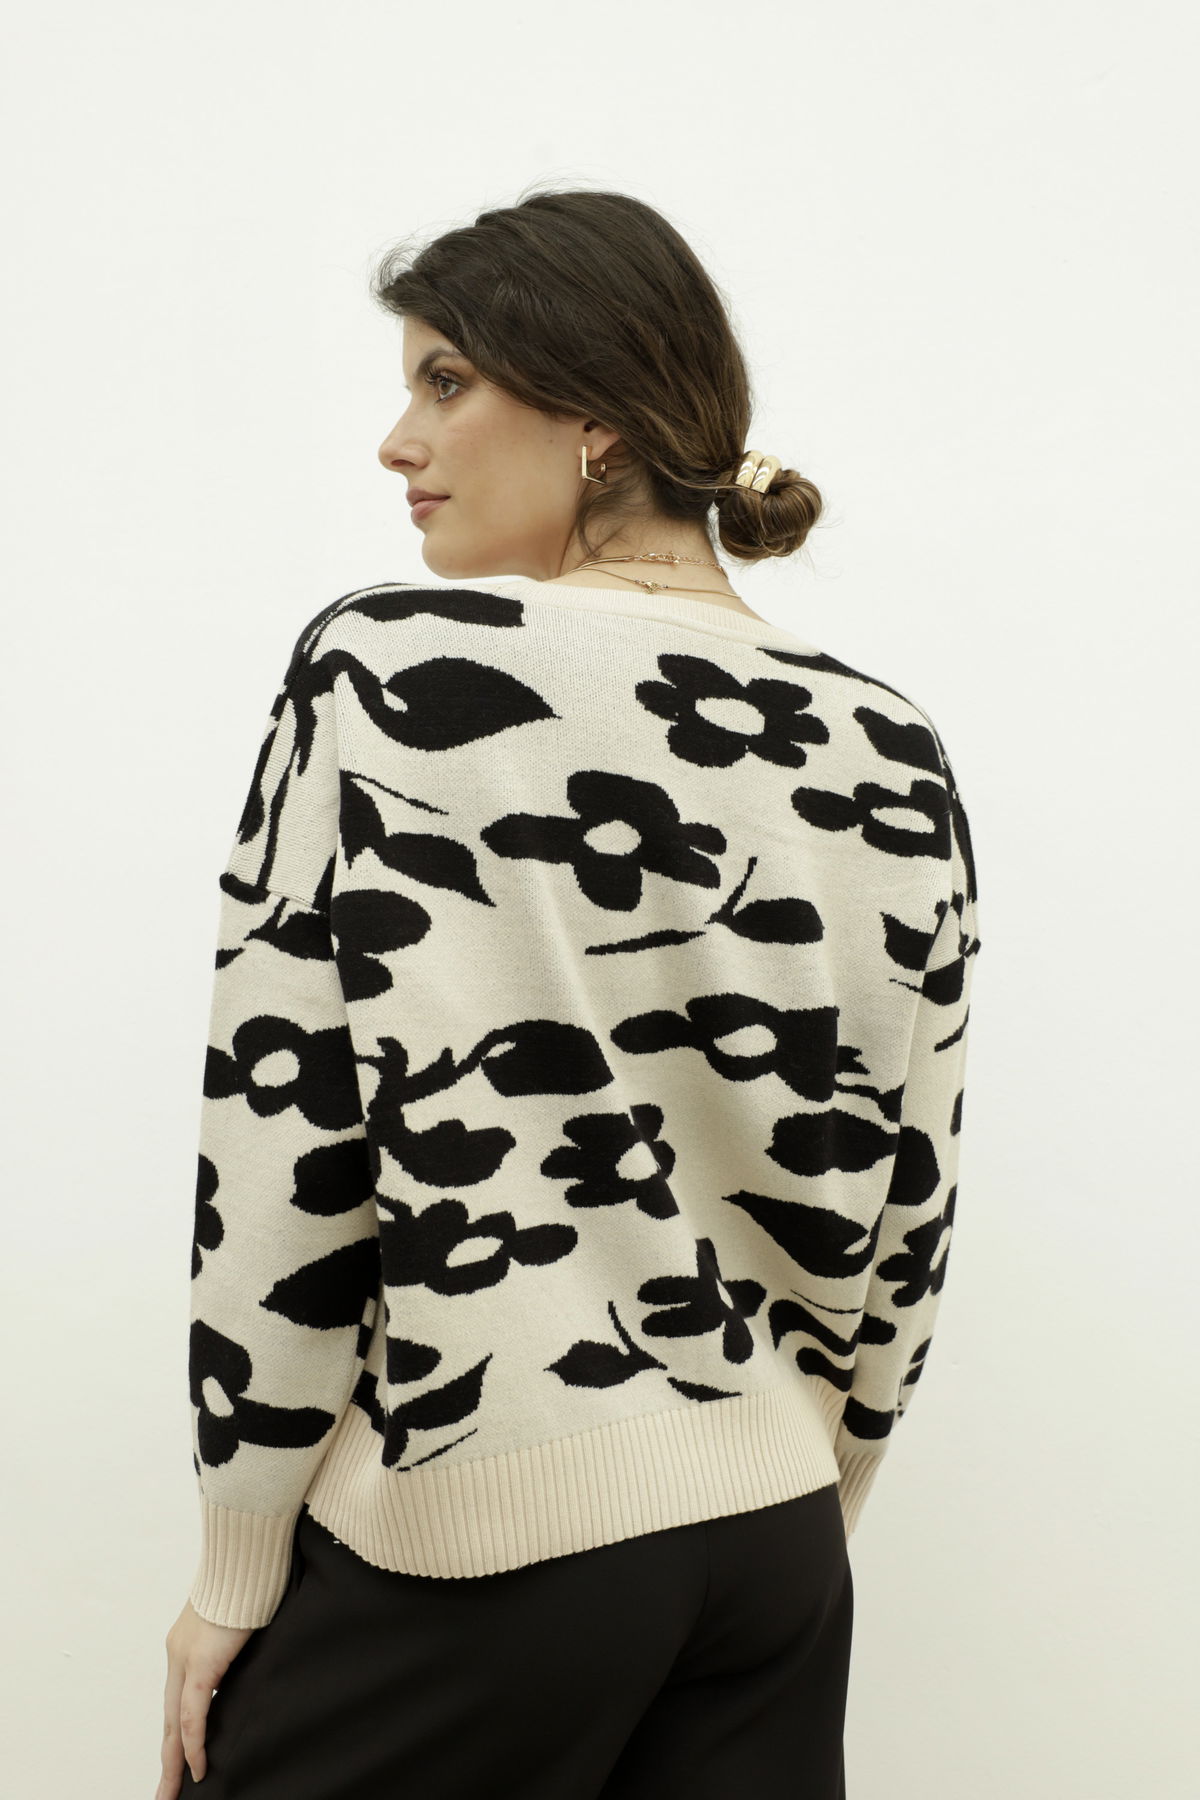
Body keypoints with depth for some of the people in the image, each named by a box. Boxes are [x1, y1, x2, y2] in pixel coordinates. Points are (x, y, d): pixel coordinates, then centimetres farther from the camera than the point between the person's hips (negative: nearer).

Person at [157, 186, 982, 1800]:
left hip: (465, 1547, -4)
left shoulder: (384, 670, -12)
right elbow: (908, 1203, 6)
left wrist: (236, 1573, -2)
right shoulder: (891, 744, 1)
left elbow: (287, 1148, -13)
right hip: (776, 1546, 5)